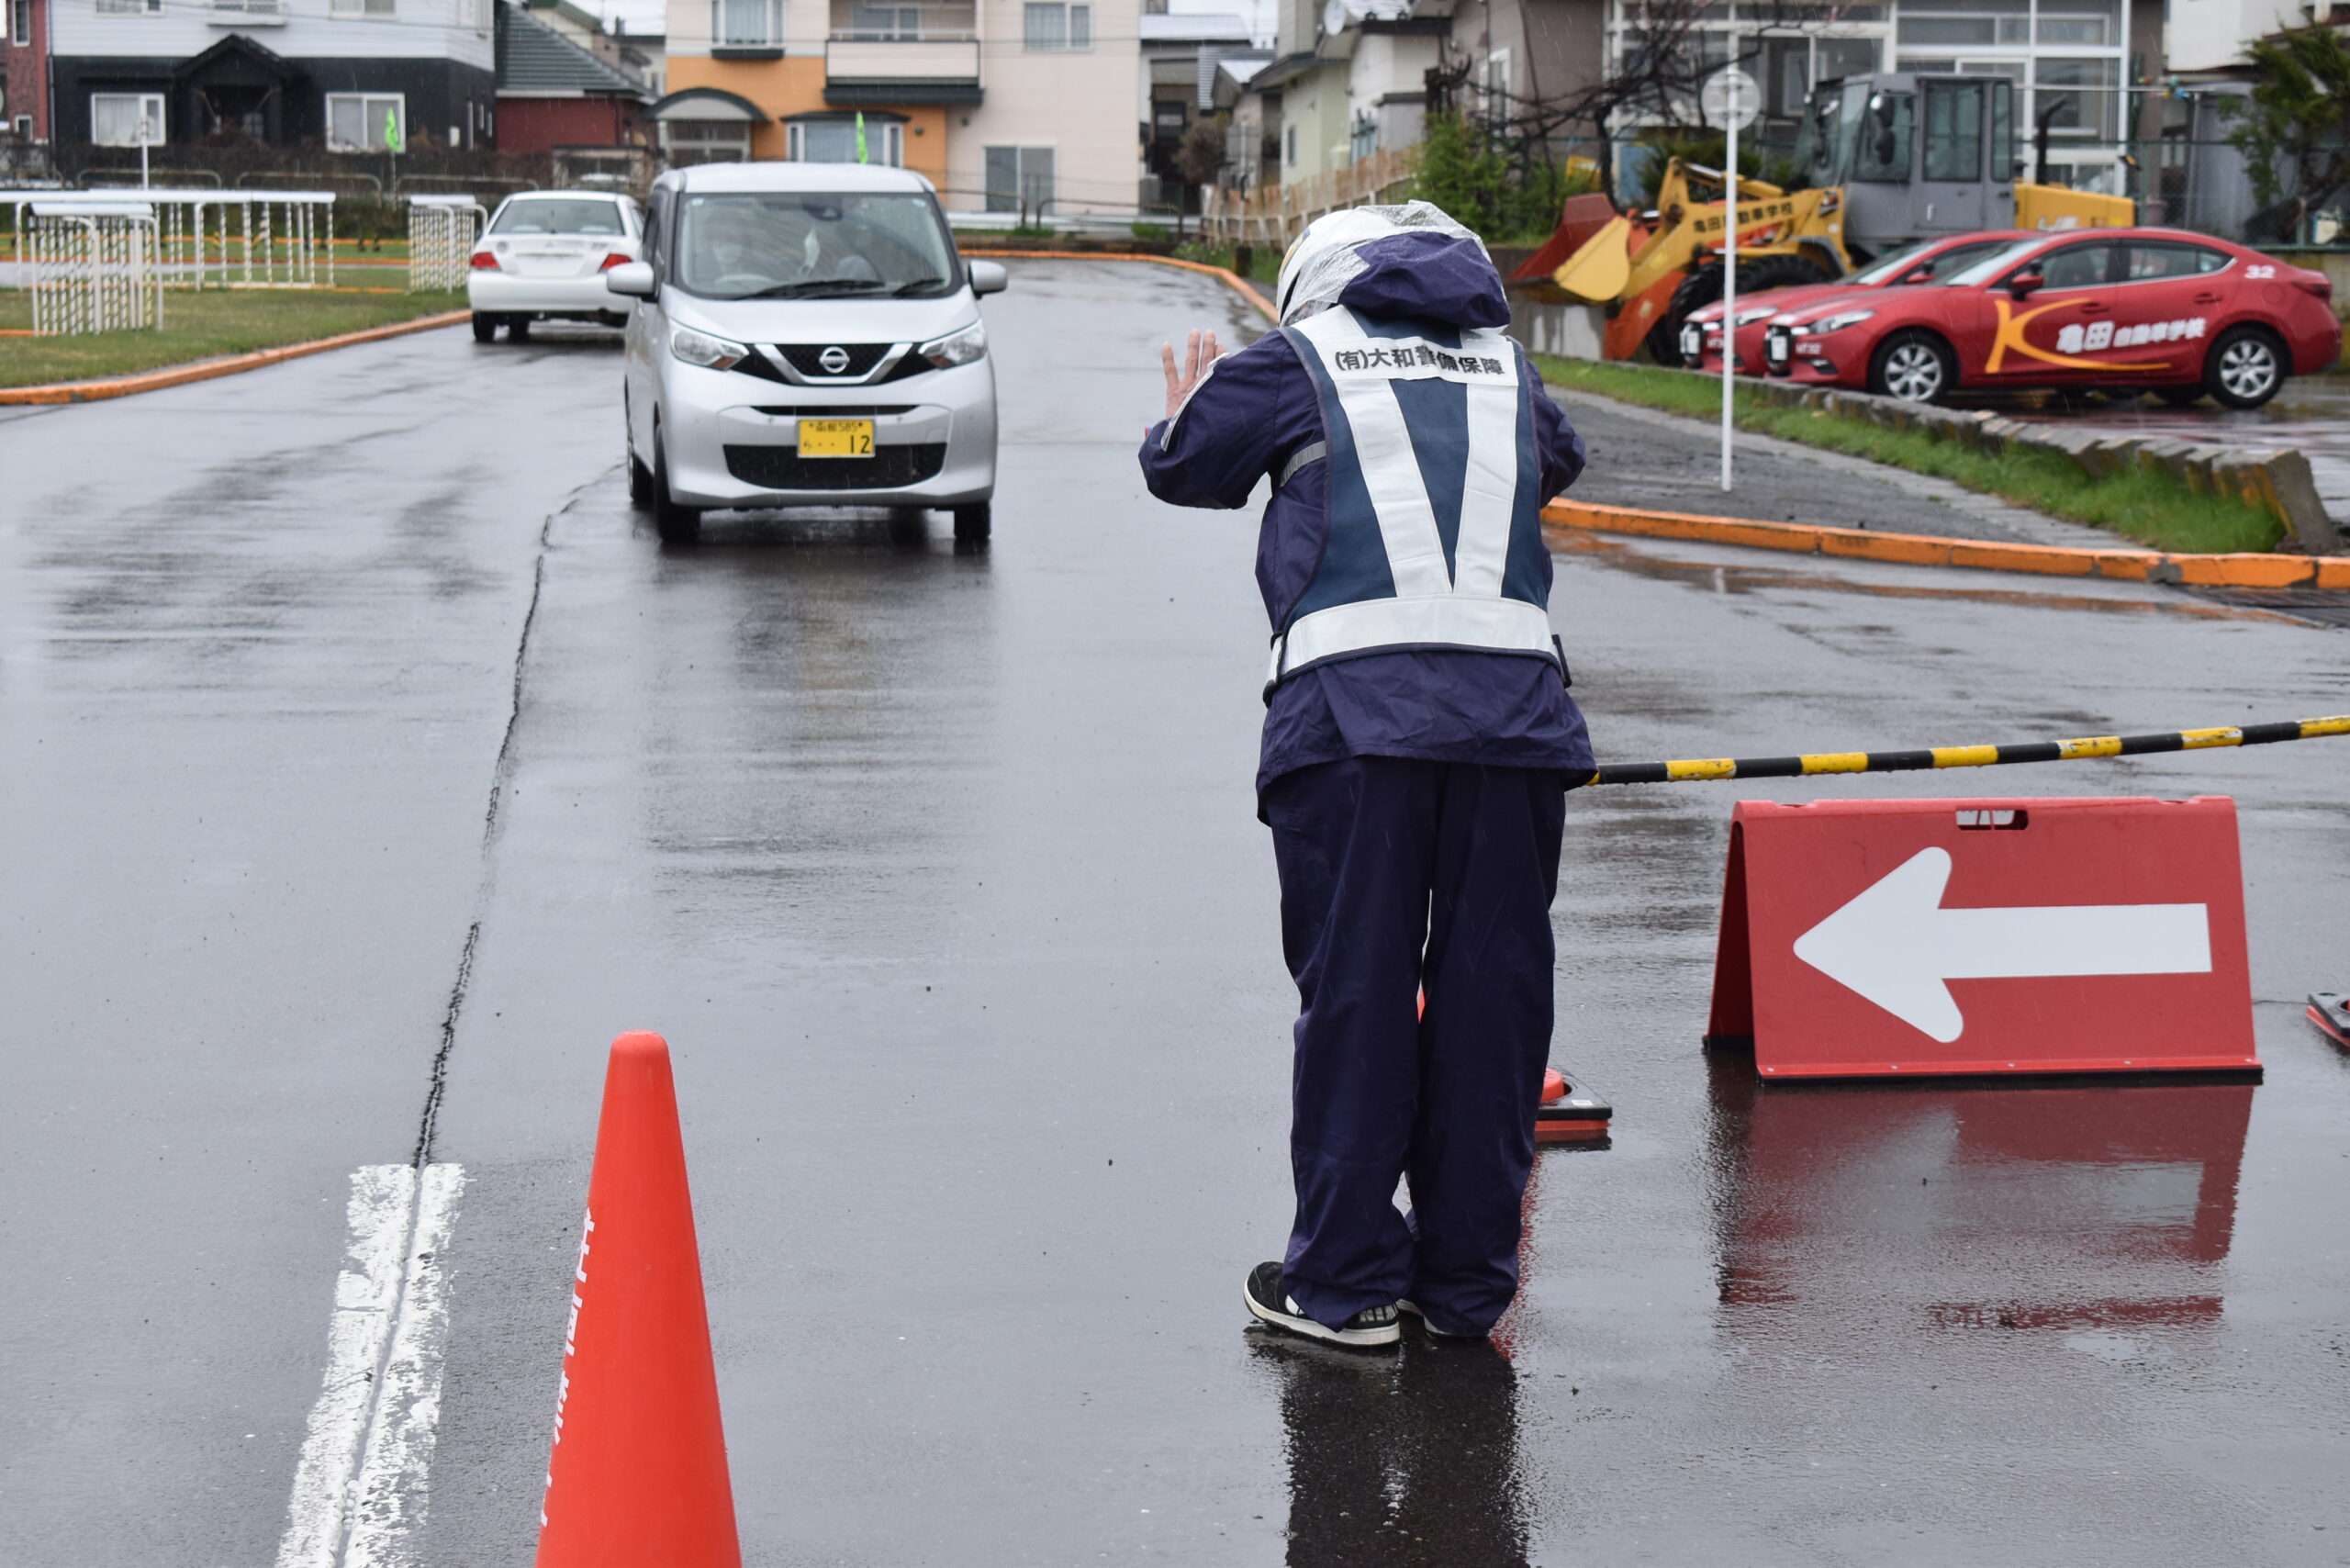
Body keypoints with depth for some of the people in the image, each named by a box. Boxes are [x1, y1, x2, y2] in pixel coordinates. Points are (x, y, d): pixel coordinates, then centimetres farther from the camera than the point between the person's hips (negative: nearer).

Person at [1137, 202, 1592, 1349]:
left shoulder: (1302, 355, 10)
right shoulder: (1506, 366, 21)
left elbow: (1180, 465, 18)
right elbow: (1559, 462, 40)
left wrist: (1184, 408, 40)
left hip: (1356, 711, -3)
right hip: (1517, 711, 3)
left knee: (1354, 994, 3)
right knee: (1490, 994, 9)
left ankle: (1346, 1283, 7)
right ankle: (1467, 1281, 16)